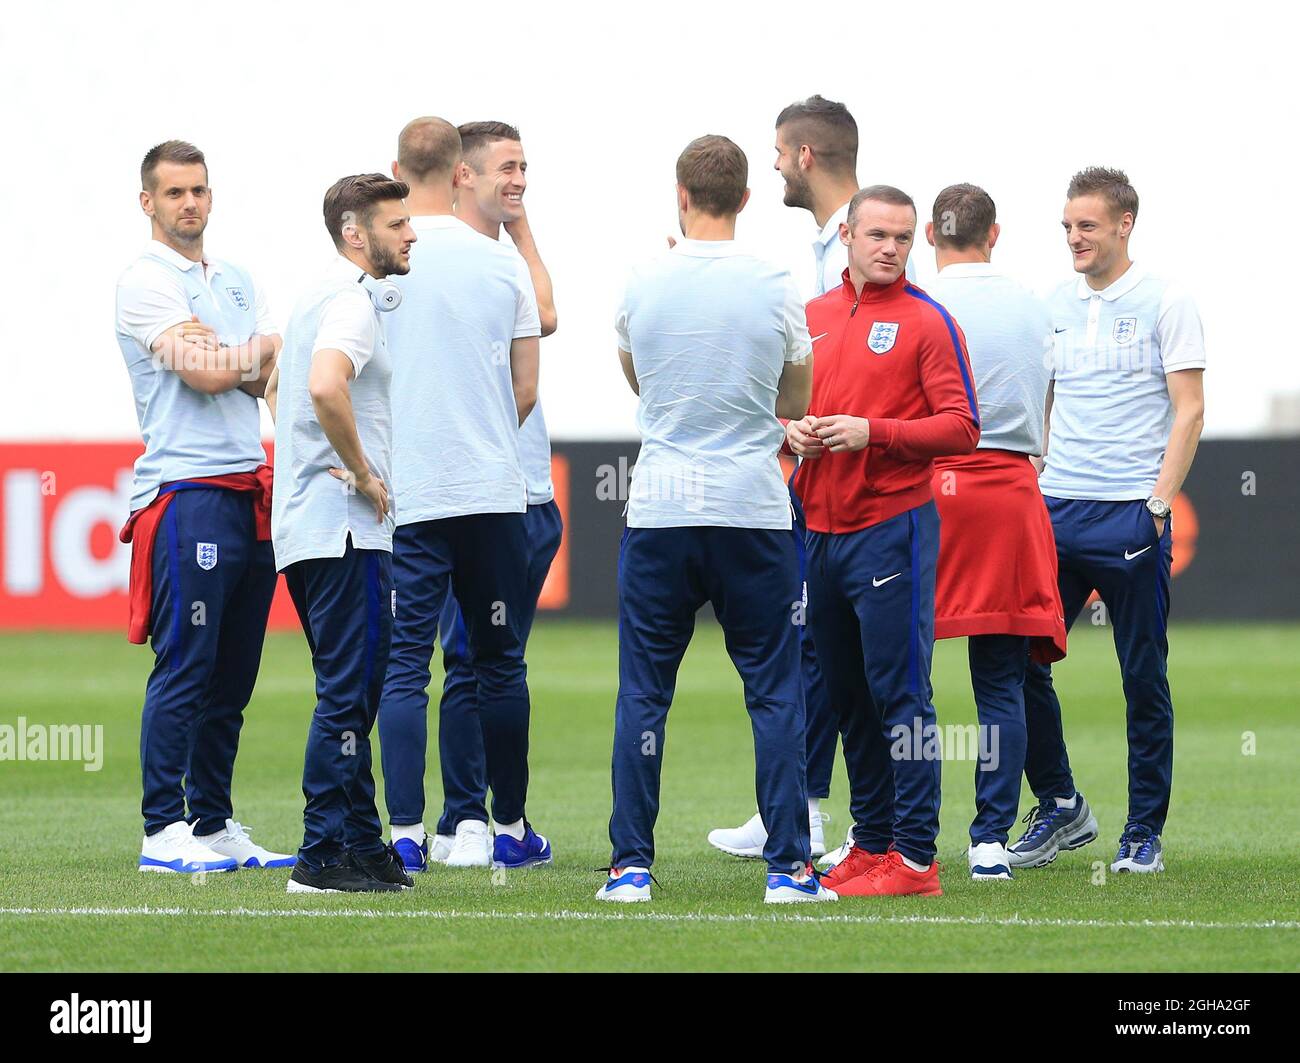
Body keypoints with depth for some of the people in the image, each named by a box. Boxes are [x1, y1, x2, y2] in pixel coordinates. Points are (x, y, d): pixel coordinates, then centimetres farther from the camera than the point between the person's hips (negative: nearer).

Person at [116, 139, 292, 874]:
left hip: (251, 491, 7)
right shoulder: (145, 284, -5)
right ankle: (164, 833, -7)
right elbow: (205, 374, -15)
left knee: (233, 675, 9)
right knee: (185, 668, -9)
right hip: (187, 490, -7)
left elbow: (270, 379, 7)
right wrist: (263, 347, 2)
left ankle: (214, 823, 15)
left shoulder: (238, 282, 18)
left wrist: (215, 347, -11)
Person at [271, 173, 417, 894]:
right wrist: (362, 472, -21)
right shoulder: (353, 301, -13)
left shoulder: (321, 296, 19)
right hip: (345, 528, -10)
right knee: (348, 692, -9)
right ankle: (323, 855, -10)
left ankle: (361, 843, 18)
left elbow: (281, 388, 33)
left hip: (304, 523, 10)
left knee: (350, 691, 14)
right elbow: (325, 386, -32)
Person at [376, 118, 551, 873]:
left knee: (404, 665, 0)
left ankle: (407, 833, -6)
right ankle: (509, 829, 17)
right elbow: (526, 390, 6)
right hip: (495, 491, 2)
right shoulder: (501, 263, 1)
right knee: (499, 661, 11)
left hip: (407, 497, -2)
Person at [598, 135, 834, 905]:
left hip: (660, 515, 1)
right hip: (754, 511, -1)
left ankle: (632, 867, 4)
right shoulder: (775, 291, -4)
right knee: (775, 694, 5)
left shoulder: (642, 288, -1)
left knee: (644, 694, 7)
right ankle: (789, 866, 1)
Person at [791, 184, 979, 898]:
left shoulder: (927, 322, -4)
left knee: (900, 695, -7)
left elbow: (961, 429, -9)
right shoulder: (811, 317, 13)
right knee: (847, 697, 11)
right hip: (821, 528, 6)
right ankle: (870, 845, 20)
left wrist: (872, 432, -18)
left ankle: (915, 858, -6)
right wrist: (790, 430, 1)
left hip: (891, 527, -6)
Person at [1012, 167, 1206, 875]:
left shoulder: (1165, 303, -1)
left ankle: (1144, 832, 8)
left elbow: (1189, 411, -4)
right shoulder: (1054, 307, 13)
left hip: (1131, 517, -5)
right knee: (1019, 660, 0)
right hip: (1053, 511, 5)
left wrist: (1158, 502, -13)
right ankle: (1059, 806, 15)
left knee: (1144, 678, 0)